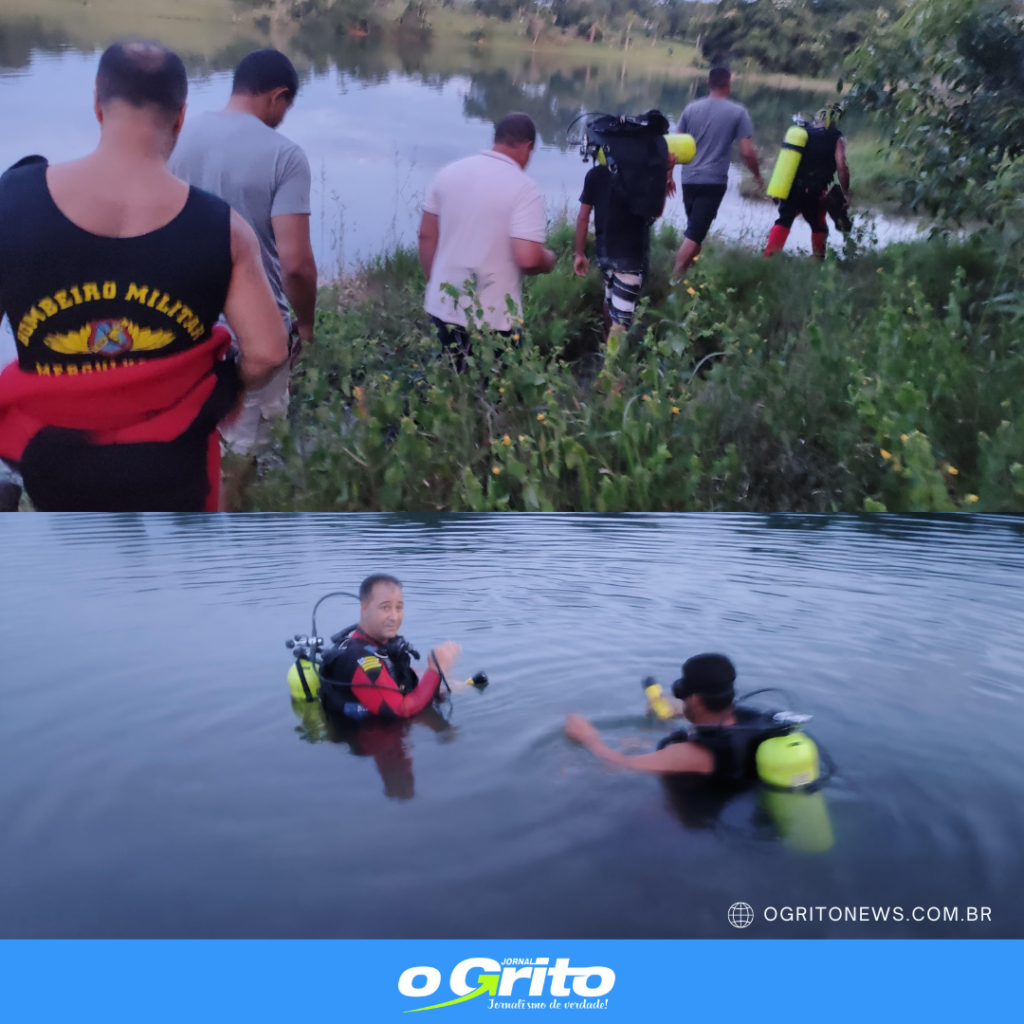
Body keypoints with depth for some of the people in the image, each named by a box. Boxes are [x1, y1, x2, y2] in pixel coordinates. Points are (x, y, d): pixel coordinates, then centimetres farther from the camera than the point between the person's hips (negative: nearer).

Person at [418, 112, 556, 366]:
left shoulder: (449, 173, 2)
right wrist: (548, 260, -1)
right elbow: (528, 259, -23)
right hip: (492, 318, -5)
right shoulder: (524, 188, -15)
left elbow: (426, 235, 8)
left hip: (443, 307, 5)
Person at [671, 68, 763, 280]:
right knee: (694, 235, -7)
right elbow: (747, 151, -7)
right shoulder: (738, 112, -5)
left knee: (695, 231, 21)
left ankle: (684, 273, 28)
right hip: (714, 182, -5)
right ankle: (674, 279, -14)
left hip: (689, 179, 5)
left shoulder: (692, 108, 6)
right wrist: (757, 175, 9)